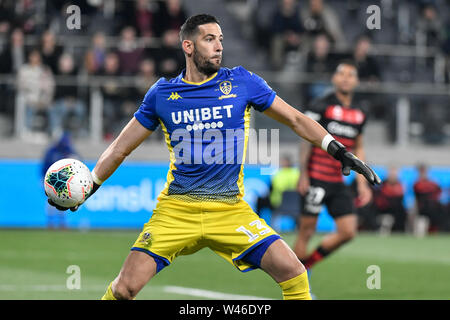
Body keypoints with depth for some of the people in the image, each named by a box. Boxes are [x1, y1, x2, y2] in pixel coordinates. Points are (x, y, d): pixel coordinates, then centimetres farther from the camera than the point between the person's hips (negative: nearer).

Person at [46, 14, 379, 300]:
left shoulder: (242, 82, 2)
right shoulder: (162, 94, 3)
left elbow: (296, 119, 9)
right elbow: (121, 147, 14)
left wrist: (339, 150, 1)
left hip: (231, 209, 0)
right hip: (176, 209, 0)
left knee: (293, 272, -17)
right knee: (126, 286, -14)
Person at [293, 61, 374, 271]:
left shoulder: (358, 115, 12)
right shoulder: (321, 106, -6)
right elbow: (307, 139, -7)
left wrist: (362, 183, 15)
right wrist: (303, 175, -13)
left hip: (339, 182, 6)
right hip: (316, 180, -6)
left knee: (348, 232, -2)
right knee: (307, 231, -4)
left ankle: (306, 263, 14)